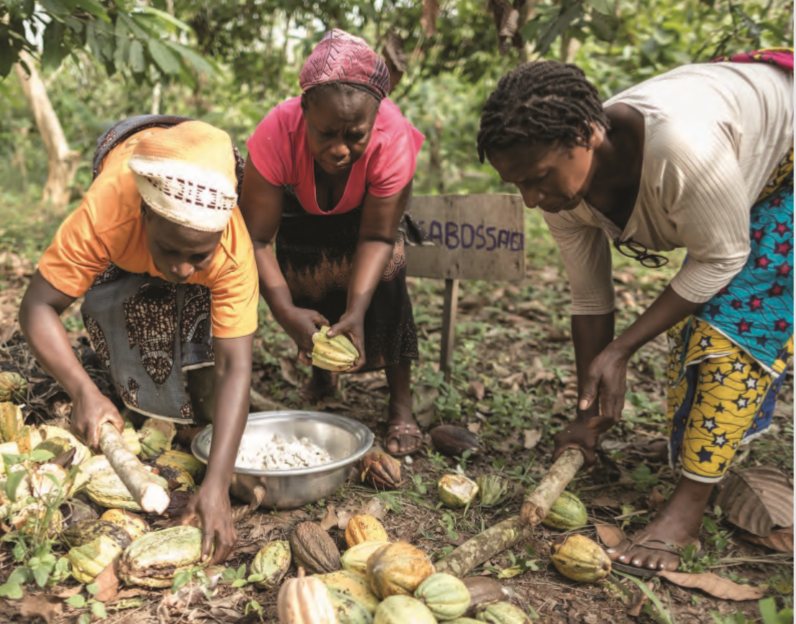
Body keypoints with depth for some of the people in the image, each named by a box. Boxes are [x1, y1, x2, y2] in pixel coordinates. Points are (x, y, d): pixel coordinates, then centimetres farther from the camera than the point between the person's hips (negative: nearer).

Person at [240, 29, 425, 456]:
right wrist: (285, 312, -49)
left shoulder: (393, 139, -40)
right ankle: (322, 376, 27)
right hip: (302, 210, 1)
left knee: (386, 276, -23)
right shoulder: (276, 135, -40)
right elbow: (256, 239, -36)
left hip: (365, 209, -1)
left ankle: (401, 406, -11)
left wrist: (356, 312, -45)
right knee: (308, 293, -7)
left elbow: (377, 238, -32)